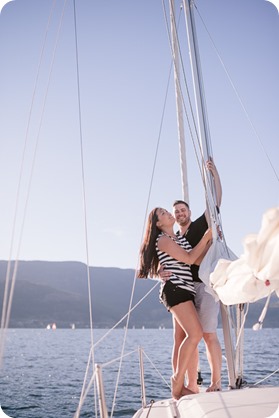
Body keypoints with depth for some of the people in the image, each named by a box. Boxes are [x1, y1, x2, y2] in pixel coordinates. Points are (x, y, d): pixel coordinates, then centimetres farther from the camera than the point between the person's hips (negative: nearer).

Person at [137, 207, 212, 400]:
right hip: (175, 290, -9)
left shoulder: (180, 238, 22)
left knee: (189, 336, 3)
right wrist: (205, 237, -5)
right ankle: (178, 380, -10)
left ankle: (179, 385, 8)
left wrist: (211, 240, 11)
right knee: (196, 333, -20)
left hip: (185, 291, 9)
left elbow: (198, 259, 19)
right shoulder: (163, 240, -4)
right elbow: (189, 259, -10)